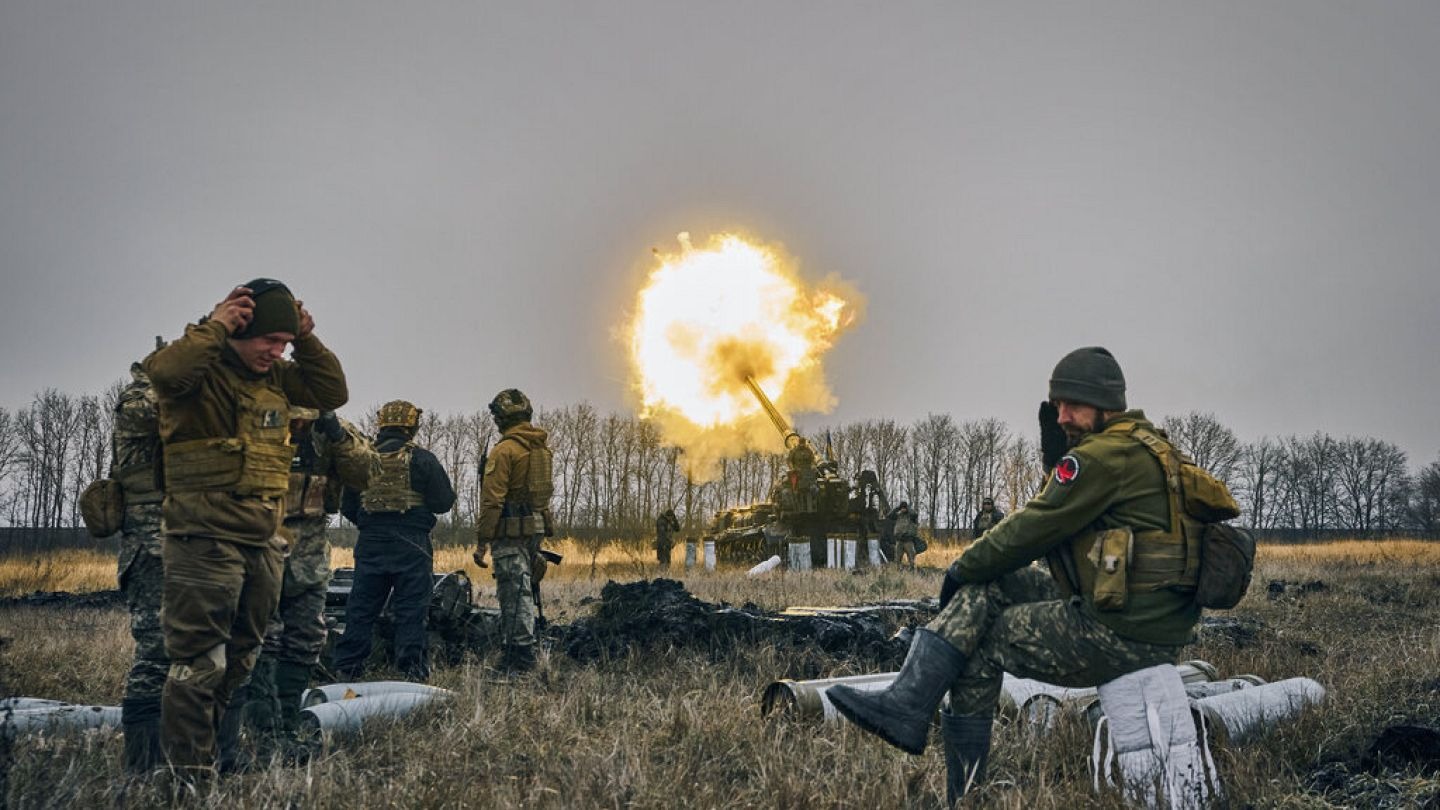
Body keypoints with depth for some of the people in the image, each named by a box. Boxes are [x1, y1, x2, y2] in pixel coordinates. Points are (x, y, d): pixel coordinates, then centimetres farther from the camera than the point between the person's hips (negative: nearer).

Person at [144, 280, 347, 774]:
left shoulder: (276, 377, 11)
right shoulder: (202, 368, -11)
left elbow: (333, 393, 14)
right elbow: (164, 372, -32)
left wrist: (306, 340, 4)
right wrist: (215, 327, -23)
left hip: (264, 540, 8)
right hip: (206, 539, -8)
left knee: (241, 659, 17)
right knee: (199, 663, -6)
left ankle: (217, 753, 29)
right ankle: (190, 771, 1)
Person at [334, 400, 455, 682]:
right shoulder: (422, 459, -5)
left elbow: (347, 507, 11)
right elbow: (444, 502, -4)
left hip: (370, 544, 4)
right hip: (411, 545, -4)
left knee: (361, 609, 9)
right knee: (411, 611, -1)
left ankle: (346, 668, 11)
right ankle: (413, 671, -1)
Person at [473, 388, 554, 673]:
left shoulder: (505, 450, -13)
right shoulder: (541, 447, 13)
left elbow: (492, 500, -16)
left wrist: (482, 541, -14)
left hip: (510, 531, -8)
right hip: (536, 527, 8)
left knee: (515, 593, -6)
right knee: (521, 590, 15)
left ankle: (521, 657, -5)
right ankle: (513, 652, 22)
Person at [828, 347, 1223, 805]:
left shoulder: (1103, 456, -16)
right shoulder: (1142, 445, 16)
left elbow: (1033, 528, -14)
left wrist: (963, 568, 2)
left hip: (1126, 634, -10)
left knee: (983, 643, 2)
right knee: (988, 584, 6)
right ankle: (905, 706, 1)